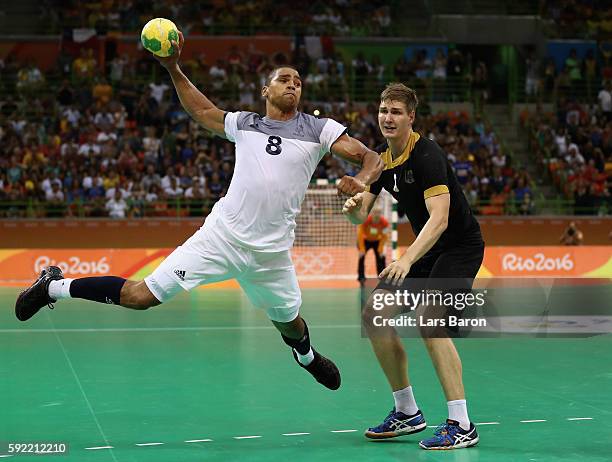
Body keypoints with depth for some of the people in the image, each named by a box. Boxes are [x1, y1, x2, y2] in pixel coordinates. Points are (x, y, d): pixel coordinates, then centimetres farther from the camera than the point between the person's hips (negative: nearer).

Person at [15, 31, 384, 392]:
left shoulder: (318, 129, 2)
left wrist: (361, 180, -25)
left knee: (290, 323, 19)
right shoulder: (244, 123, 8)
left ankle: (306, 355, 57)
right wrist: (174, 69, 19)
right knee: (142, 296, -8)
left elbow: (373, 157, -4)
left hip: (271, 254, 1)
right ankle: (54, 287, 12)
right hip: (222, 237, 0)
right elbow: (201, 110, 27)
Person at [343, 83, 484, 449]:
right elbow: (361, 215, 6)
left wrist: (407, 260, -46)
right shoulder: (381, 158, 2)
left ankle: (461, 425, -24)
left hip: (461, 245, -9)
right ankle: (408, 413, 13)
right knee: (375, 315, 1)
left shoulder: (427, 155, -23)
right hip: (426, 248, 9)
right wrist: (354, 207, -19)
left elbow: (439, 218, -34)